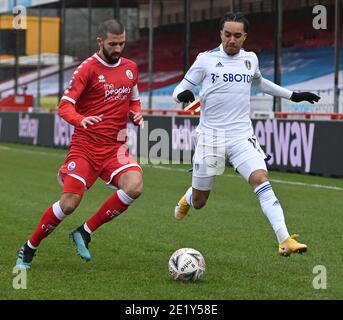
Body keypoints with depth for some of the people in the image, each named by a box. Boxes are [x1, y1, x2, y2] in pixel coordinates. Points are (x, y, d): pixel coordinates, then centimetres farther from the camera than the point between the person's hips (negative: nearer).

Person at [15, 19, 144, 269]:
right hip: (85, 145, -4)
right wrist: (81, 120, -33)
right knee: (69, 203, -9)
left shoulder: (130, 68, 10)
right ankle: (29, 249, 15)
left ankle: (85, 233, -6)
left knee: (134, 186, -23)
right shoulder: (88, 69, -8)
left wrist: (136, 114, 2)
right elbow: (65, 106, -12)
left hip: (115, 146, 4)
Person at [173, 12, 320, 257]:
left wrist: (293, 95, 31)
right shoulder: (206, 59, -4)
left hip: (242, 136, 2)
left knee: (262, 180, -22)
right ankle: (187, 199, 45)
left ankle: (285, 240, -30)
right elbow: (181, 90, 0)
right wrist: (182, 94, -25)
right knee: (199, 202, 6)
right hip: (210, 136, -2)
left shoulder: (251, 59, 8)